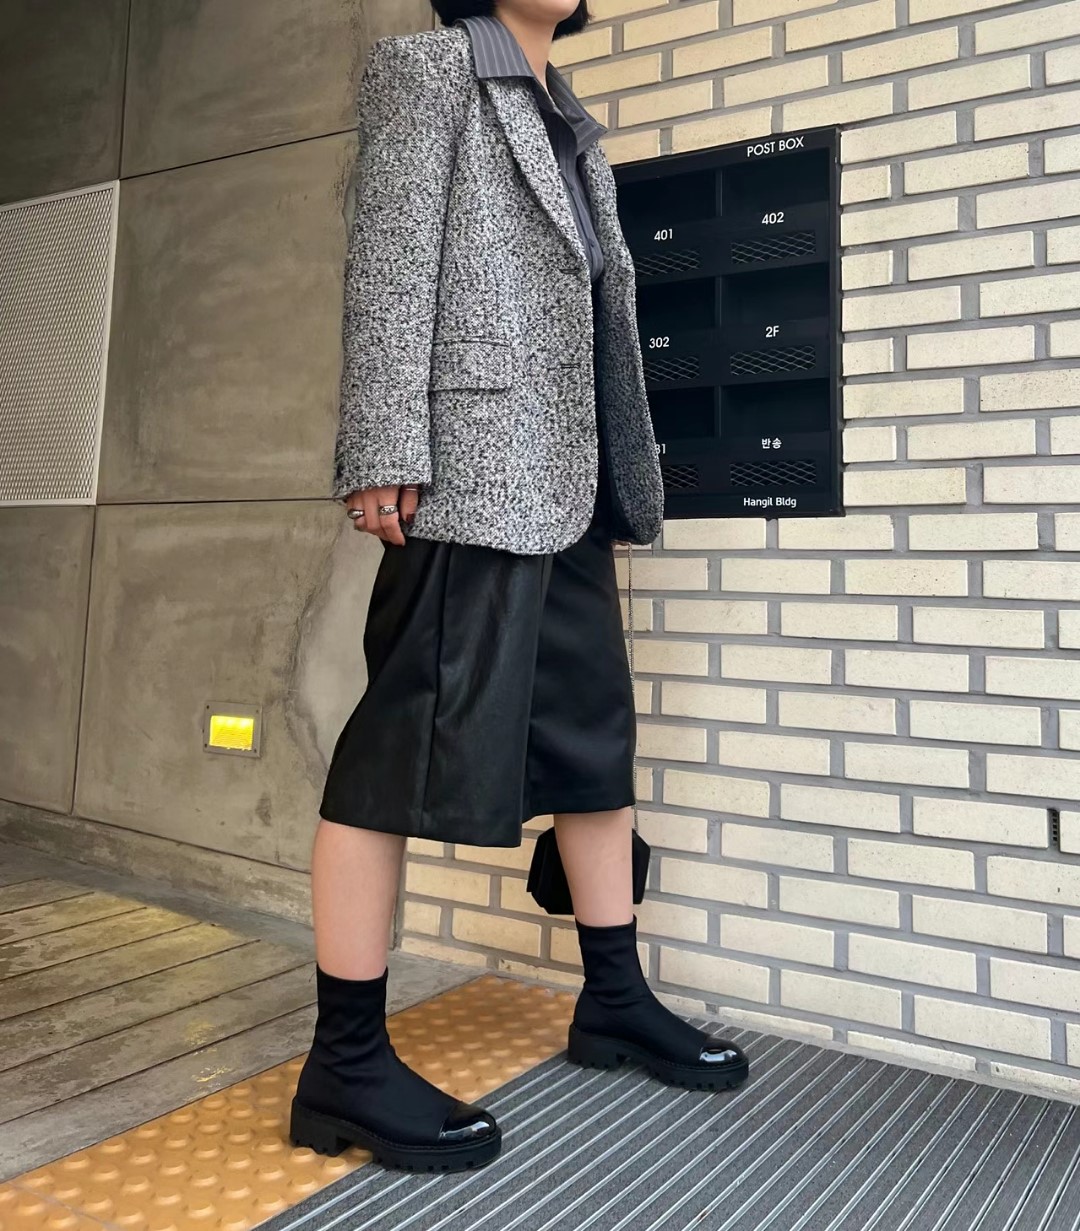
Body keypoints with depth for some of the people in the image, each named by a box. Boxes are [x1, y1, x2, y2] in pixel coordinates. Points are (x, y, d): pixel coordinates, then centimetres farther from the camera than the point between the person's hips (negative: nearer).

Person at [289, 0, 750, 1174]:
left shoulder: (569, 124, 27)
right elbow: (390, 253, -6)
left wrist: (618, 475, 16)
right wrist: (385, 446, -17)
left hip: (566, 473, 9)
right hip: (474, 458, -8)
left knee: (594, 725, 10)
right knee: (419, 731, -11)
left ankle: (613, 998, 23)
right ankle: (345, 1062, -2)